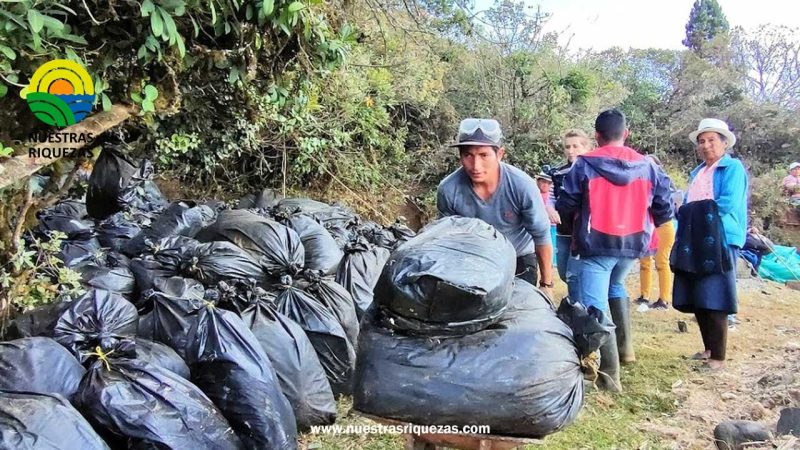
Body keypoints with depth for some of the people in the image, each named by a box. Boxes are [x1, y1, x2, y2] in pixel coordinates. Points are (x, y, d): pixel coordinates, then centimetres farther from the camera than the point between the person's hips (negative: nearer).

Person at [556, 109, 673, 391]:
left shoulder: (584, 165, -7)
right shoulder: (648, 166, 3)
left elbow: (564, 208, -3)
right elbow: (665, 212, 5)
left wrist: (576, 218, 20)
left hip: (597, 245, -5)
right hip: (632, 244, 5)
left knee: (596, 305, -2)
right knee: (616, 287, 30)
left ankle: (609, 372, -8)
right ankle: (625, 347, 31)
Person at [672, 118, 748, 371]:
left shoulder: (733, 168, -1)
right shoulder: (697, 172, 22)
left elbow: (728, 204, -14)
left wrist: (699, 210, -5)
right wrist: (685, 213, 4)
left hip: (719, 242, -8)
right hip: (694, 243, 8)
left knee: (714, 301, -7)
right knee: (696, 300, 10)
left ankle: (718, 357, 2)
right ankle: (708, 348, 23)